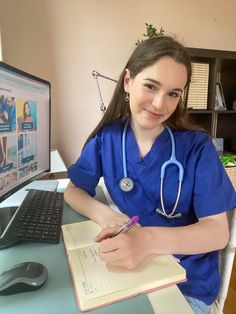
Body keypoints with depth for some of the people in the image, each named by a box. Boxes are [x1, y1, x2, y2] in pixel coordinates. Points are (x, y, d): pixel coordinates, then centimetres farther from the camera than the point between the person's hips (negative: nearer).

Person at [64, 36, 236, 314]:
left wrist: (149, 239, -36)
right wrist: (104, 214, -21)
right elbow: (73, 190, 0)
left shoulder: (197, 147, -15)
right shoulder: (107, 137, -9)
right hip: (127, 267, 2)